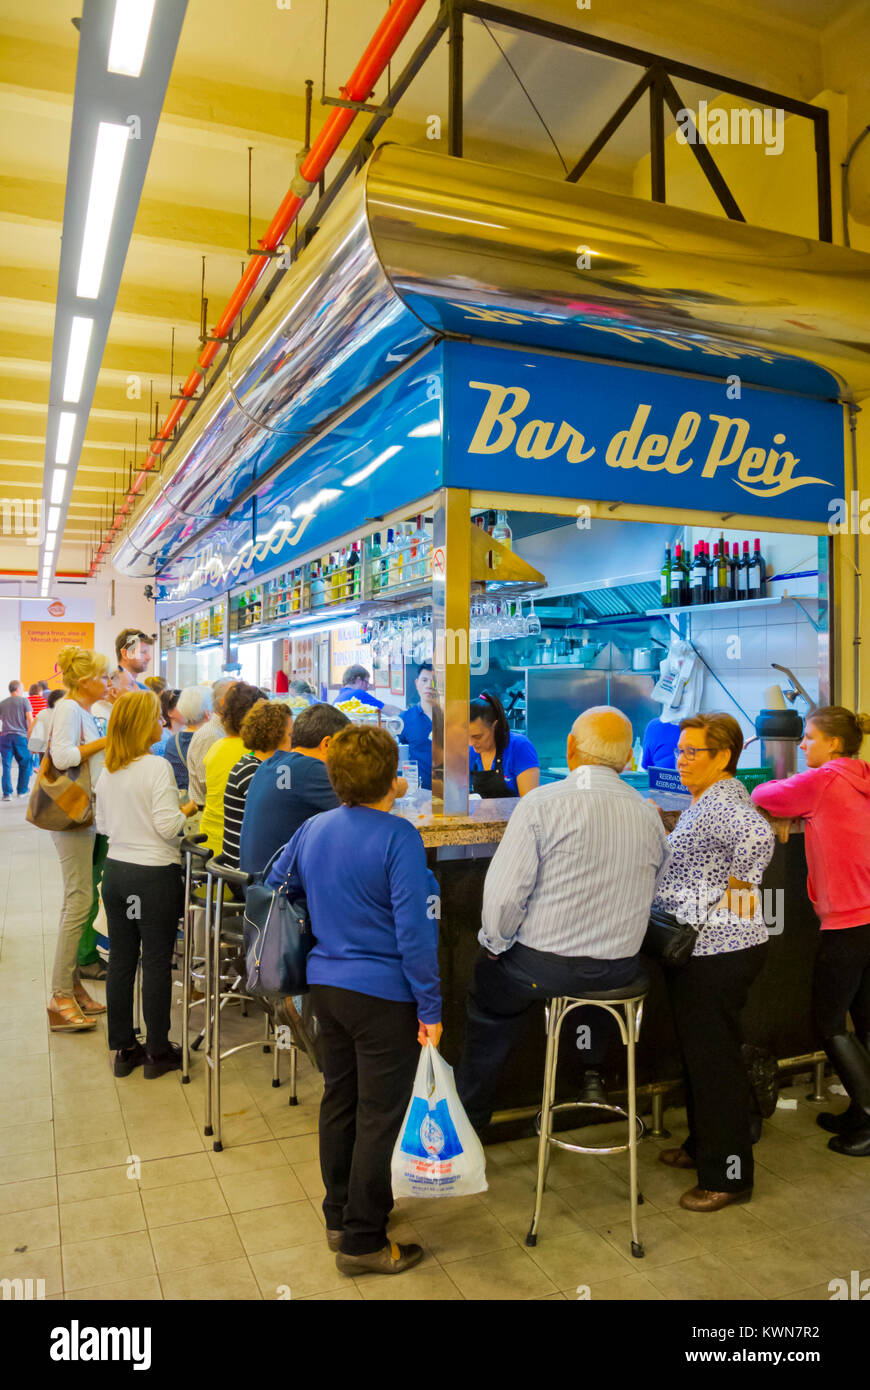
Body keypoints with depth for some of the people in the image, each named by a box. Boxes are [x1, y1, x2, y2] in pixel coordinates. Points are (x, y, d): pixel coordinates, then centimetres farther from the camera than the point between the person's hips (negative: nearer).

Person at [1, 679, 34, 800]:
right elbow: (30, 720, -5)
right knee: (25, 764, 11)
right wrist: (30, 737, -1)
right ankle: (22, 791, 15)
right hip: (20, 736, -3)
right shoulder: (24, 700, 3)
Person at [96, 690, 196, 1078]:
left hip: (116, 871, 7)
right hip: (155, 875, -7)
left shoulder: (107, 770, 5)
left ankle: (123, 1049, 23)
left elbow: (102, 825, 14)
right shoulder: (156, 767, -16)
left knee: (121, 959, 12)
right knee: (156, 962, 4)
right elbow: (167, 827, -19)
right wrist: (186, 809, 0)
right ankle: (158, 1052, 15)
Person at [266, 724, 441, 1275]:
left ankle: (342, 1214, 36)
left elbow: (276, 885, 15)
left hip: (326, 984, 7)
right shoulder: (398, 837, -19)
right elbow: (414, 930, -21)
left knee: (339, 1101, 20)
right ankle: (362, 1241, 17)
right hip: (383, 995, -7)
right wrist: (431, 1007, -14)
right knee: (379, 1117, 6)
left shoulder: (314, 828, 2)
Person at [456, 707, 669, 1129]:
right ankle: (593, 1074, 38)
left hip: (542, 967, -4)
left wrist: (495, 944, -2)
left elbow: (503, 892, -18)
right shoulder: (648, 813, -2)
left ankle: (468, 1117, 32)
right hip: (621, 970, 5)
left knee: (488, 1000, 22)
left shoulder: (541, 802, -16)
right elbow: (654, 885, 7)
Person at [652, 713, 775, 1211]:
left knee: (715, 1060, 1)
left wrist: (736, 890, -29)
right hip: (701, 947, 11)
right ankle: (702, 1147, 38)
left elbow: (758, 836, -41)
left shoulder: (722, 803, -21)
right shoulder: (711, 799, 12)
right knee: (700, 1052, 22)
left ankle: (729, 1175, 16)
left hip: (718, 953, -11)